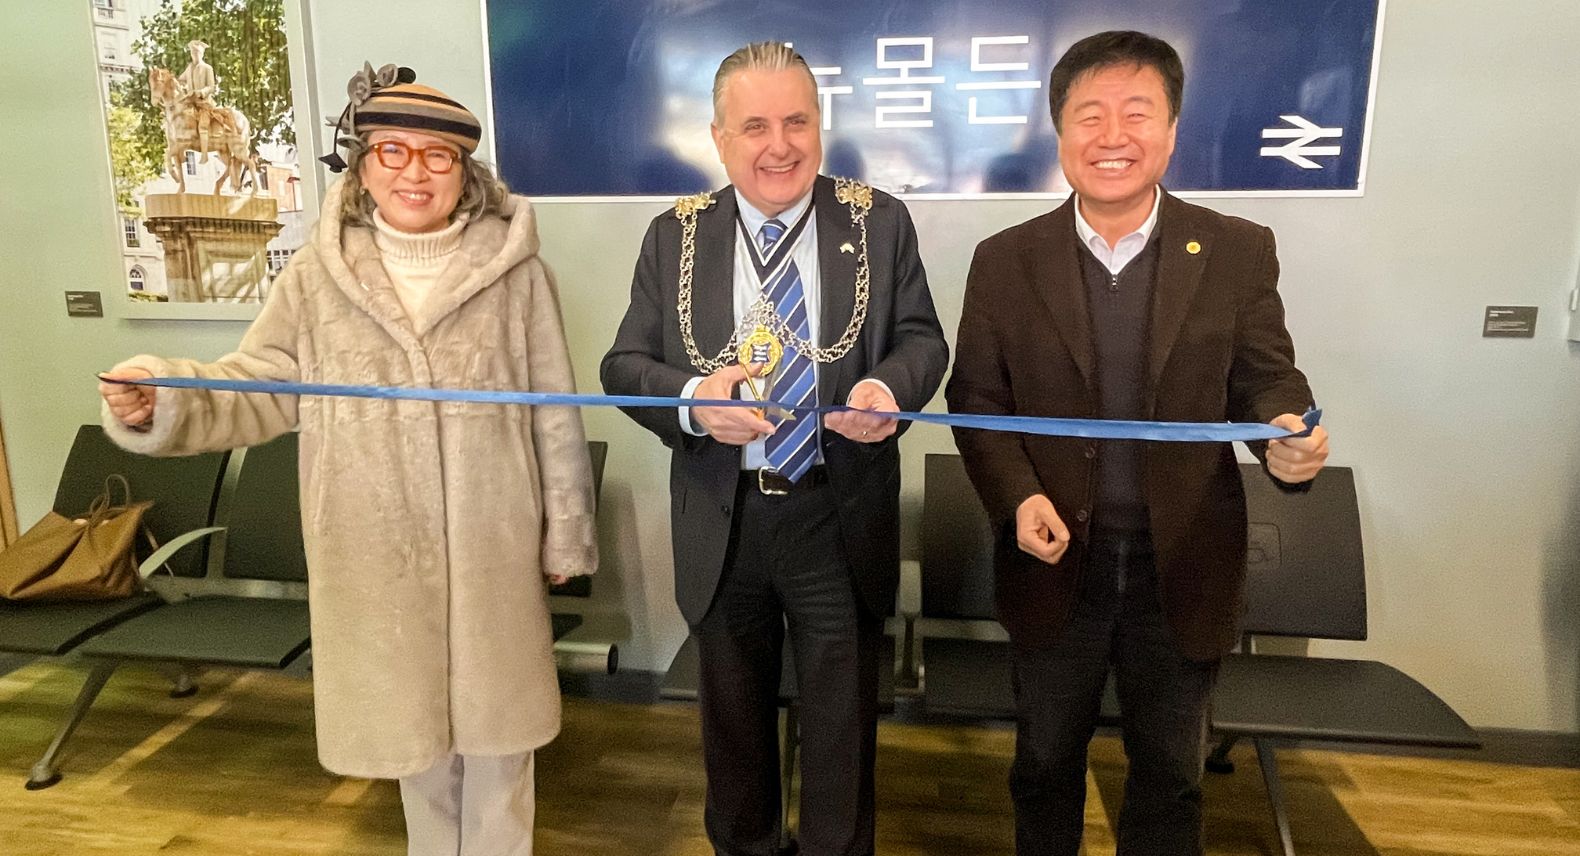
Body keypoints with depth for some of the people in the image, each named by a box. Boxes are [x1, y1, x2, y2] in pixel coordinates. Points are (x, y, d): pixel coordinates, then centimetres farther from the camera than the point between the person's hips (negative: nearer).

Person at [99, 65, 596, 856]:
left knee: (496, 716, 15)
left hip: (493, 545, -2)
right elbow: (260, 387, 3)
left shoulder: (516, 270, -5)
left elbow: (554, 414, -3)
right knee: (413, 717, 20)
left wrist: (566, 532, -1)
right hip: (378, 551, 2)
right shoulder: (316, 277, 1)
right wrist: (165, 399, -19)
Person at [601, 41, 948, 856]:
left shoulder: (878, 221, -2)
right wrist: (692, 399, -24)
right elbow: (624, 364, -2)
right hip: (722, 521, 2)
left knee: (841, 722, 15)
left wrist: (891, 388, -23)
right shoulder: (674, 234, 0)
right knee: (733, 715, 22)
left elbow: (921, 337, 0)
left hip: (839, 520, -1)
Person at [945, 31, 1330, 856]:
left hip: (1183, 569, 1)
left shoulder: (1238, 252, -5)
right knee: (1045, 763, 20)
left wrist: (1288, 437, -22)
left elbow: (1268, 380, 1)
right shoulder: (1004, 261, -4)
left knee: (1169, 774, 20)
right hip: (1054, 563, 0)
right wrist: (1018, 496, -16)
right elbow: (976, 397, -1)